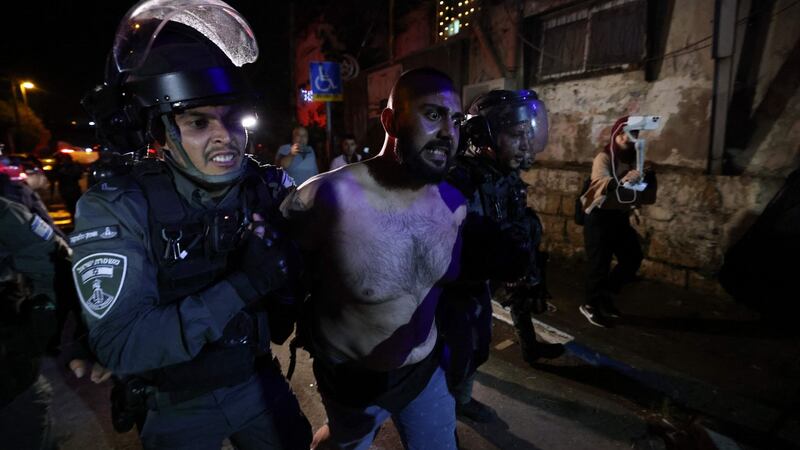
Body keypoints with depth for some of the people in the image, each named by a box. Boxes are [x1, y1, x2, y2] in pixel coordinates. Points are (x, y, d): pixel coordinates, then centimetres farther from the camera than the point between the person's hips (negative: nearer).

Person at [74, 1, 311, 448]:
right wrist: (240, 287, -35)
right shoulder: (116, 209, -22)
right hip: (177, 408, -2)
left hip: (258, 381, 3)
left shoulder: (269, 187, -13)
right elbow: (119, 345, -27)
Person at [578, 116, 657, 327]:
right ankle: (592, 305, 15)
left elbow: (647, 198, 5)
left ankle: (605, 295, 32)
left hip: (621, 217, 7)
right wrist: (622, 181, -52)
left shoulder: (635, 159, 7)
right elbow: (600, 182, -34)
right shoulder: (604, 158, -11)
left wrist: (649, 179, -14)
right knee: (599, 262, -4)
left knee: (633, 258, 14)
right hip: (600, 217, -7)